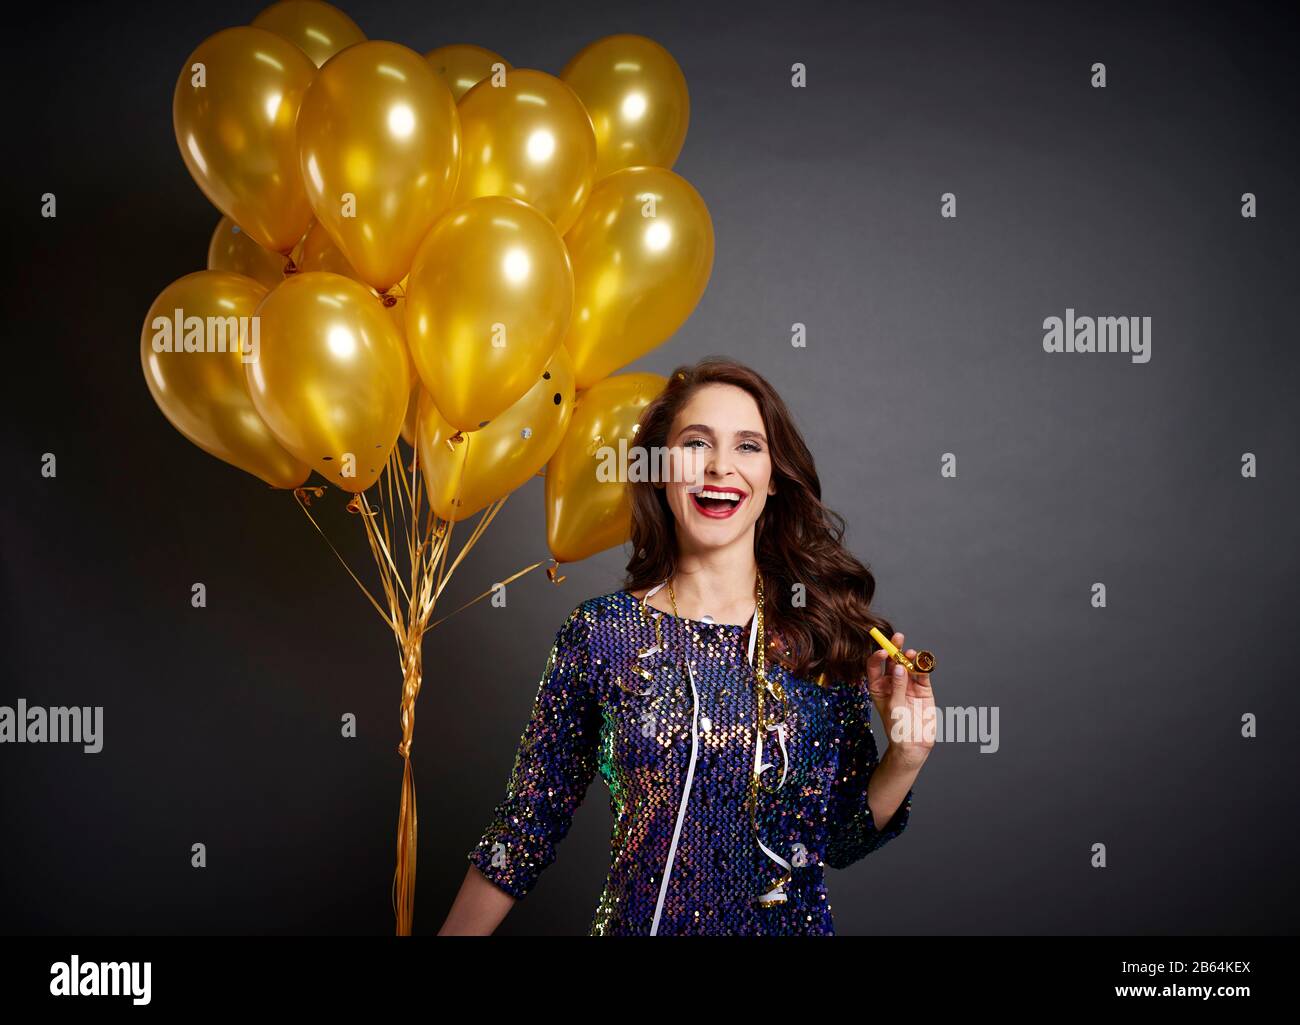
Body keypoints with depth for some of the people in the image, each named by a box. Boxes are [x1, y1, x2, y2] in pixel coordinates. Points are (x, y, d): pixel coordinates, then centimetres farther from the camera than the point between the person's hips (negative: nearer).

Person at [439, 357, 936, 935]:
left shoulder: (826, 632, -10)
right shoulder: (598, 634, -12)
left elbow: (838, 840, -3)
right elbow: (526, 829, -5)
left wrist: (905, 759, -18)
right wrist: (456, 929, -8)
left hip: (794, 923, 1)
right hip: (635, 922, 0)